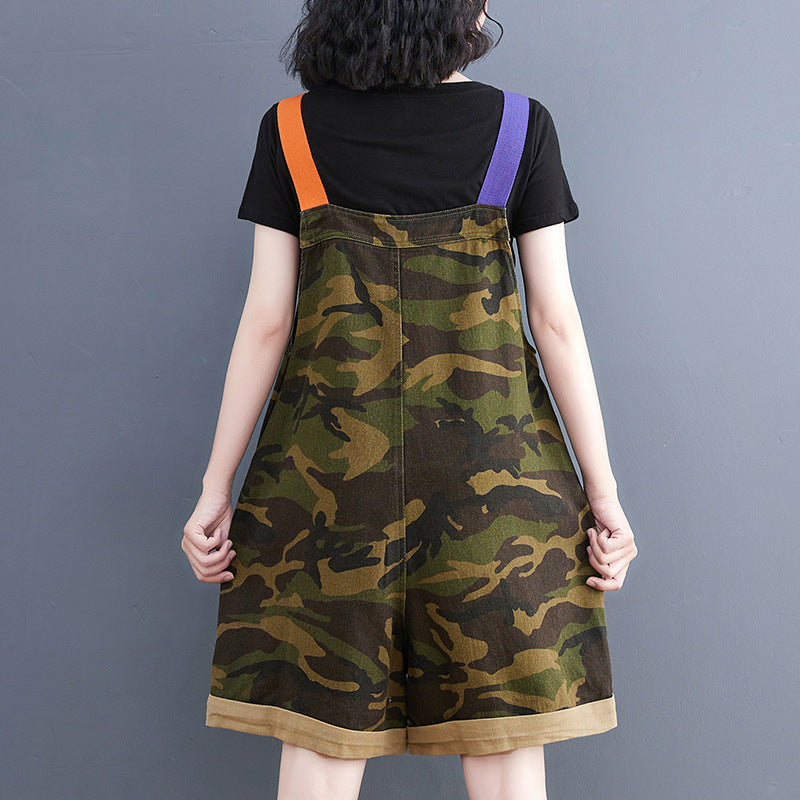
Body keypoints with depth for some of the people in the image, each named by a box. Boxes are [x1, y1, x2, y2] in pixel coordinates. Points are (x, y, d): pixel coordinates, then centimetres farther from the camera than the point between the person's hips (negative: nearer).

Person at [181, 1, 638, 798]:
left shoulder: (291, 129, 2)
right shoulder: (521, 127, 1)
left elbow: (266, 320, -2)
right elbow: (555, 320, -2)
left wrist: (217, 485, 5)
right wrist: (602, 492, 3)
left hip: (328, 457, 1)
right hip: (489, 460, 0)